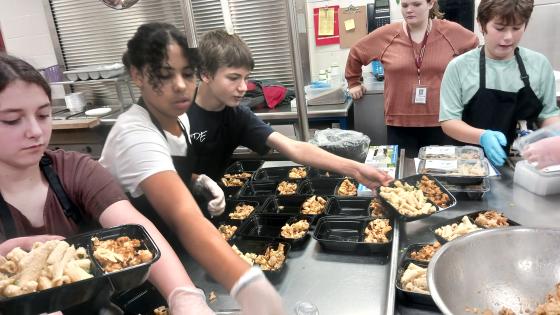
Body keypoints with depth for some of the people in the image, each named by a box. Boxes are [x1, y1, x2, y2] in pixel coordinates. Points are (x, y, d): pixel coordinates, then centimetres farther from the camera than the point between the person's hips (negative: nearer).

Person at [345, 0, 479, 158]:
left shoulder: (450, 32, 1)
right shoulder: (386, 35, -1)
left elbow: (476, 46, 18)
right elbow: (356, 53, 13)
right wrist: (354, 83, 15)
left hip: (440, 123, 1)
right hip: (399, 124, 0)